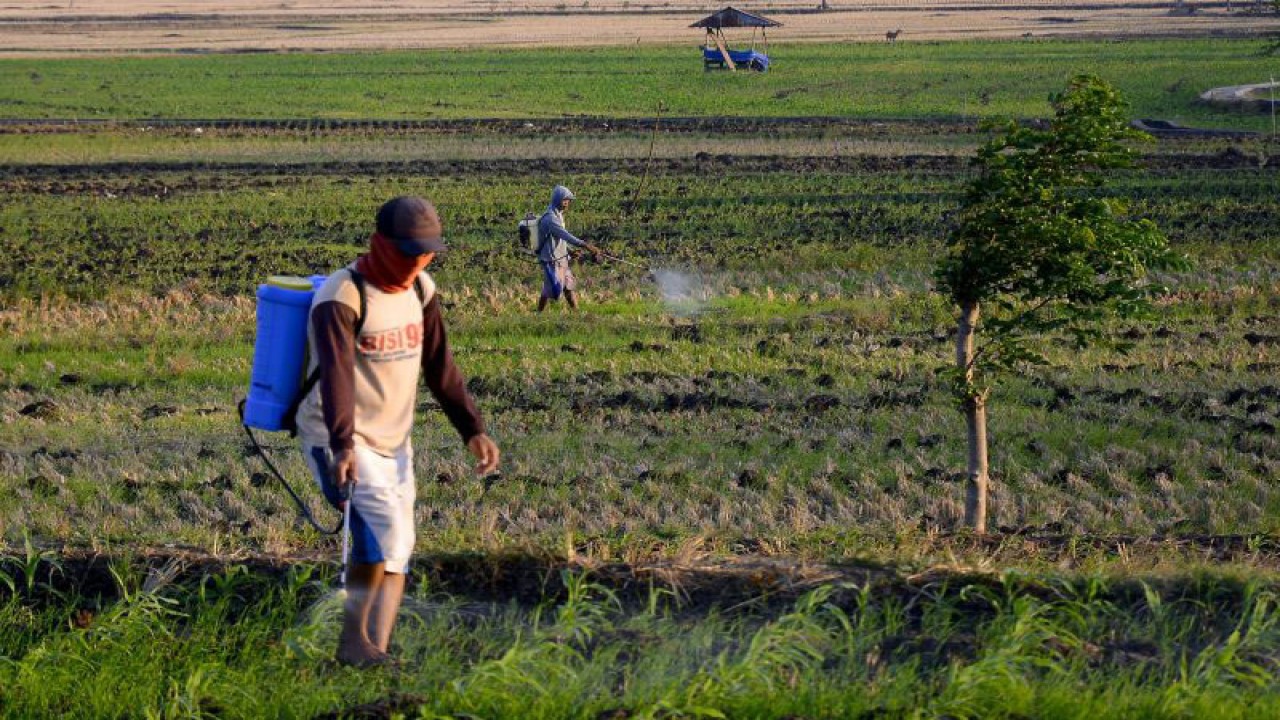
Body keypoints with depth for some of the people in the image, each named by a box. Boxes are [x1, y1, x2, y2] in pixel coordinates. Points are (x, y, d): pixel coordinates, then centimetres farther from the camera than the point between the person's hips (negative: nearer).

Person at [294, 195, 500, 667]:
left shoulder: (420, 290, 5)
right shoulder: (341, 298, -20)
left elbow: (440, 365, 13)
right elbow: (336, 376, -33)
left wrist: (472, 429, 6)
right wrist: (343, 446, -46)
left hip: (394, 441, 8)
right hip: (337, 439, -8)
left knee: (397, 551, 2)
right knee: (384, 526, -24)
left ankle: (376, 649, 4)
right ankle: (354, 642, -14)